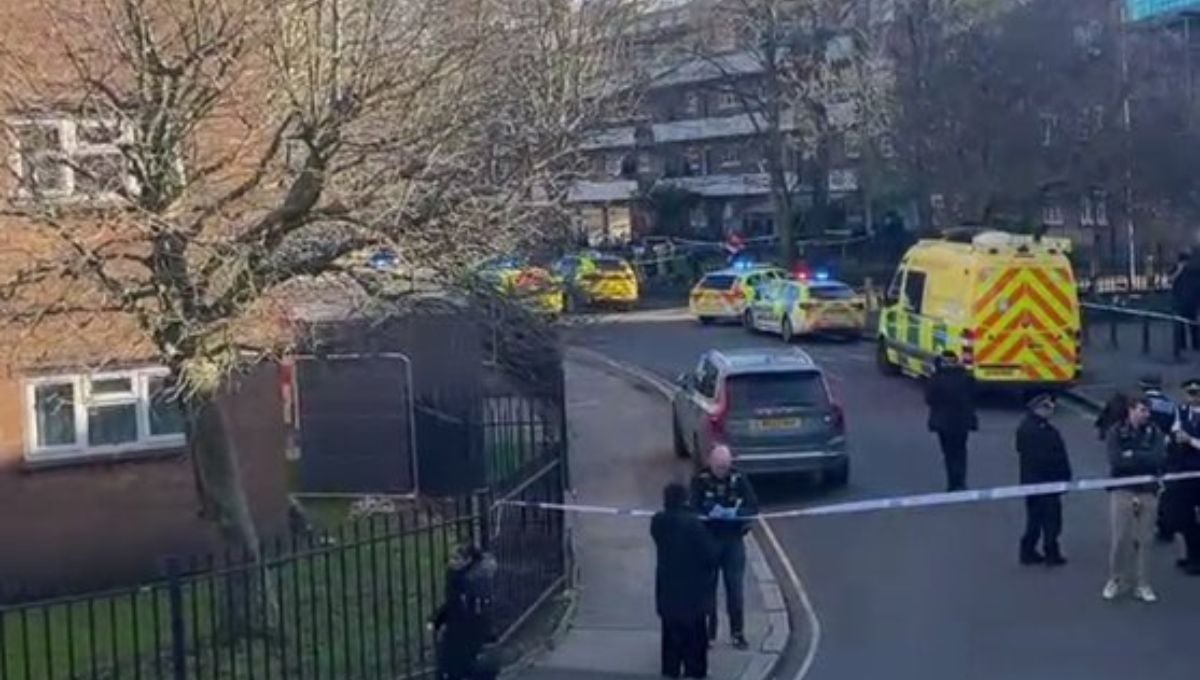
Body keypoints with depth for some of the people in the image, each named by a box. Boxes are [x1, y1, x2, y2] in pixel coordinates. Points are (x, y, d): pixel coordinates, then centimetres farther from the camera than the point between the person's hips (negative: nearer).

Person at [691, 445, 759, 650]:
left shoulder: (739, 479, -3)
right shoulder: (700, 480, -6)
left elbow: (753, 507, -8)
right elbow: (694, 508, -14)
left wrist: (734, 513, -25)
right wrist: (710, 512, -32)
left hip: (734, 540, 1)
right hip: (708, 539, -1)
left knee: (735, 587, 4)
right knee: (707, 587, 4)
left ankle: (738, 632, 14)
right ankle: (707, 633, 14)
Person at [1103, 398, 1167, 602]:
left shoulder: (1155, 432, 5)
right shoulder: (1116, 432, -1)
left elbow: (1160, 458, -11)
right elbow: (1116, 460, -13)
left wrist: (1133, 456, -12)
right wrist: (1145, 459, -11)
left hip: (1148, 492, 2)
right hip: (1122, 491, -2)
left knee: (1143, 540, 4)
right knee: (1120, 539, -1)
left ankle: (1140, 584, 15)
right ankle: (1115, 580, 15)